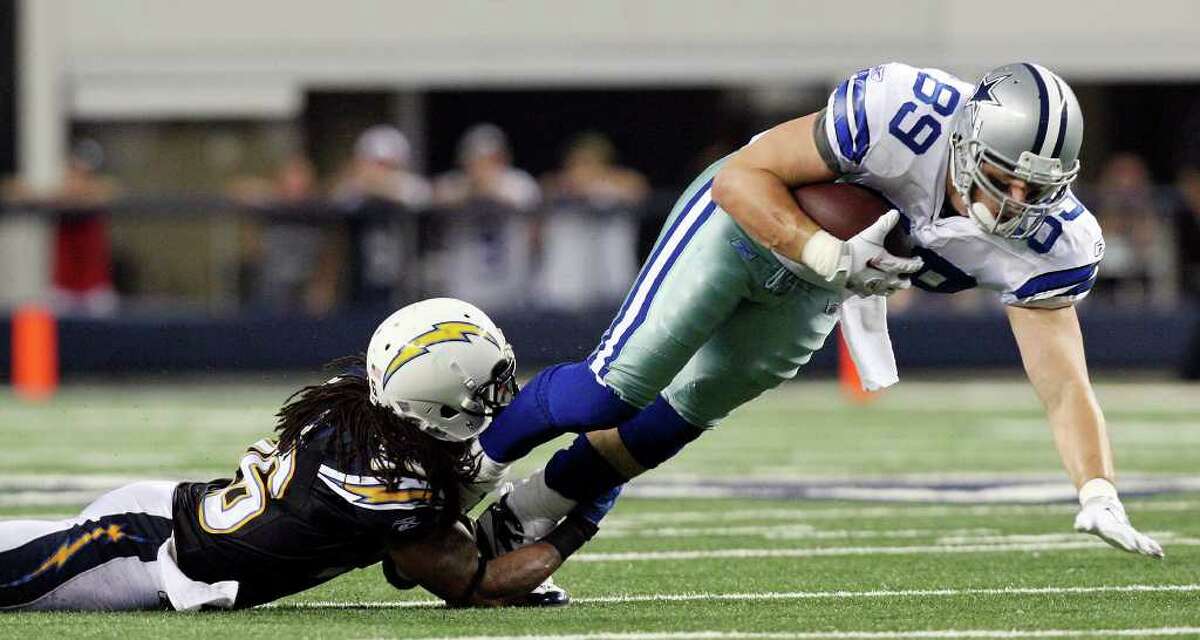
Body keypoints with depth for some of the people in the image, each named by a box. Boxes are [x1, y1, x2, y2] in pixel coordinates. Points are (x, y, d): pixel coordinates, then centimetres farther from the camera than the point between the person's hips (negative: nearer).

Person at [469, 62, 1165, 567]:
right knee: (615, 389, -10)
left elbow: (1064, 386, -28)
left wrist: (1100, 497, -43)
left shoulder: (1048, 243, -27)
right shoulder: (902, 113, -39)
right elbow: (744, 175, -30)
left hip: (812, 292, 5)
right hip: (744, 218, -5)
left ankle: (514, 523, 29)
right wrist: (832, 259, -42)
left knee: (684, 414, 11)